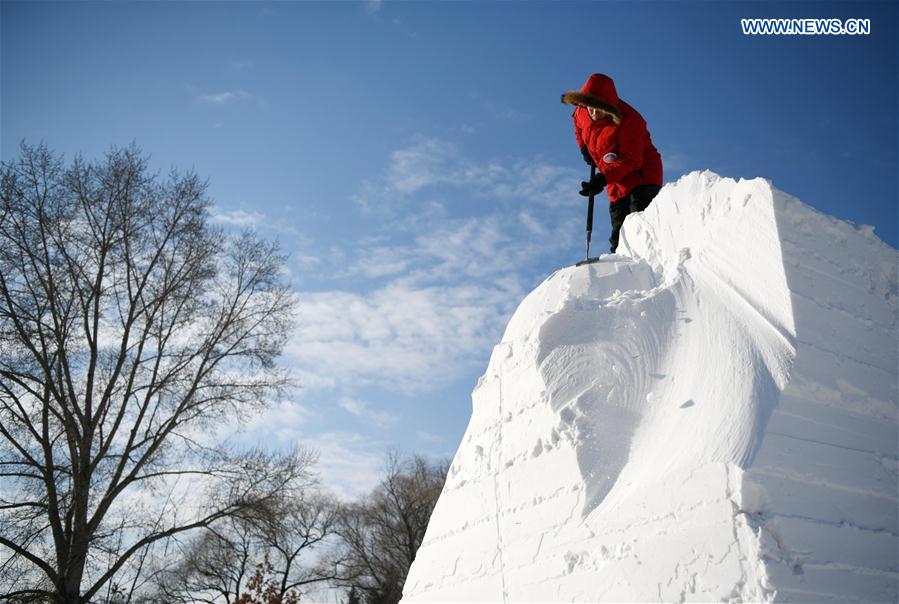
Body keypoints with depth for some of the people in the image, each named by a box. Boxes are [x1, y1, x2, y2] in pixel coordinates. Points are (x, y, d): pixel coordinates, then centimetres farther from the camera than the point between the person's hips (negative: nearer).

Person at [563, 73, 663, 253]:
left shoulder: (628, 119, -23)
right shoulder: (581, 114, -2)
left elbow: (631, 160, -25)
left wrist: (603, 179, -29)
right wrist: (584, 148, 10)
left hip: (641, 176, -7)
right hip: (617, 185, 7)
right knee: (619, 236, 5)